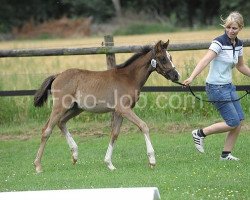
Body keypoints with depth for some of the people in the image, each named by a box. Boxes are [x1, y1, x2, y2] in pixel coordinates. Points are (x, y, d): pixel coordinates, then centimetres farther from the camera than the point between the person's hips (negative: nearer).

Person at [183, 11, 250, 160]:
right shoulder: (220, 42, -17)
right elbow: (205, 61, -30)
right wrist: (191, 78, -42)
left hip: (228, 86, 8)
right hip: (216, 87, -8)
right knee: (233, 122, -9)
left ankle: (226, 154, 13)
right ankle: (200, 134, 5)